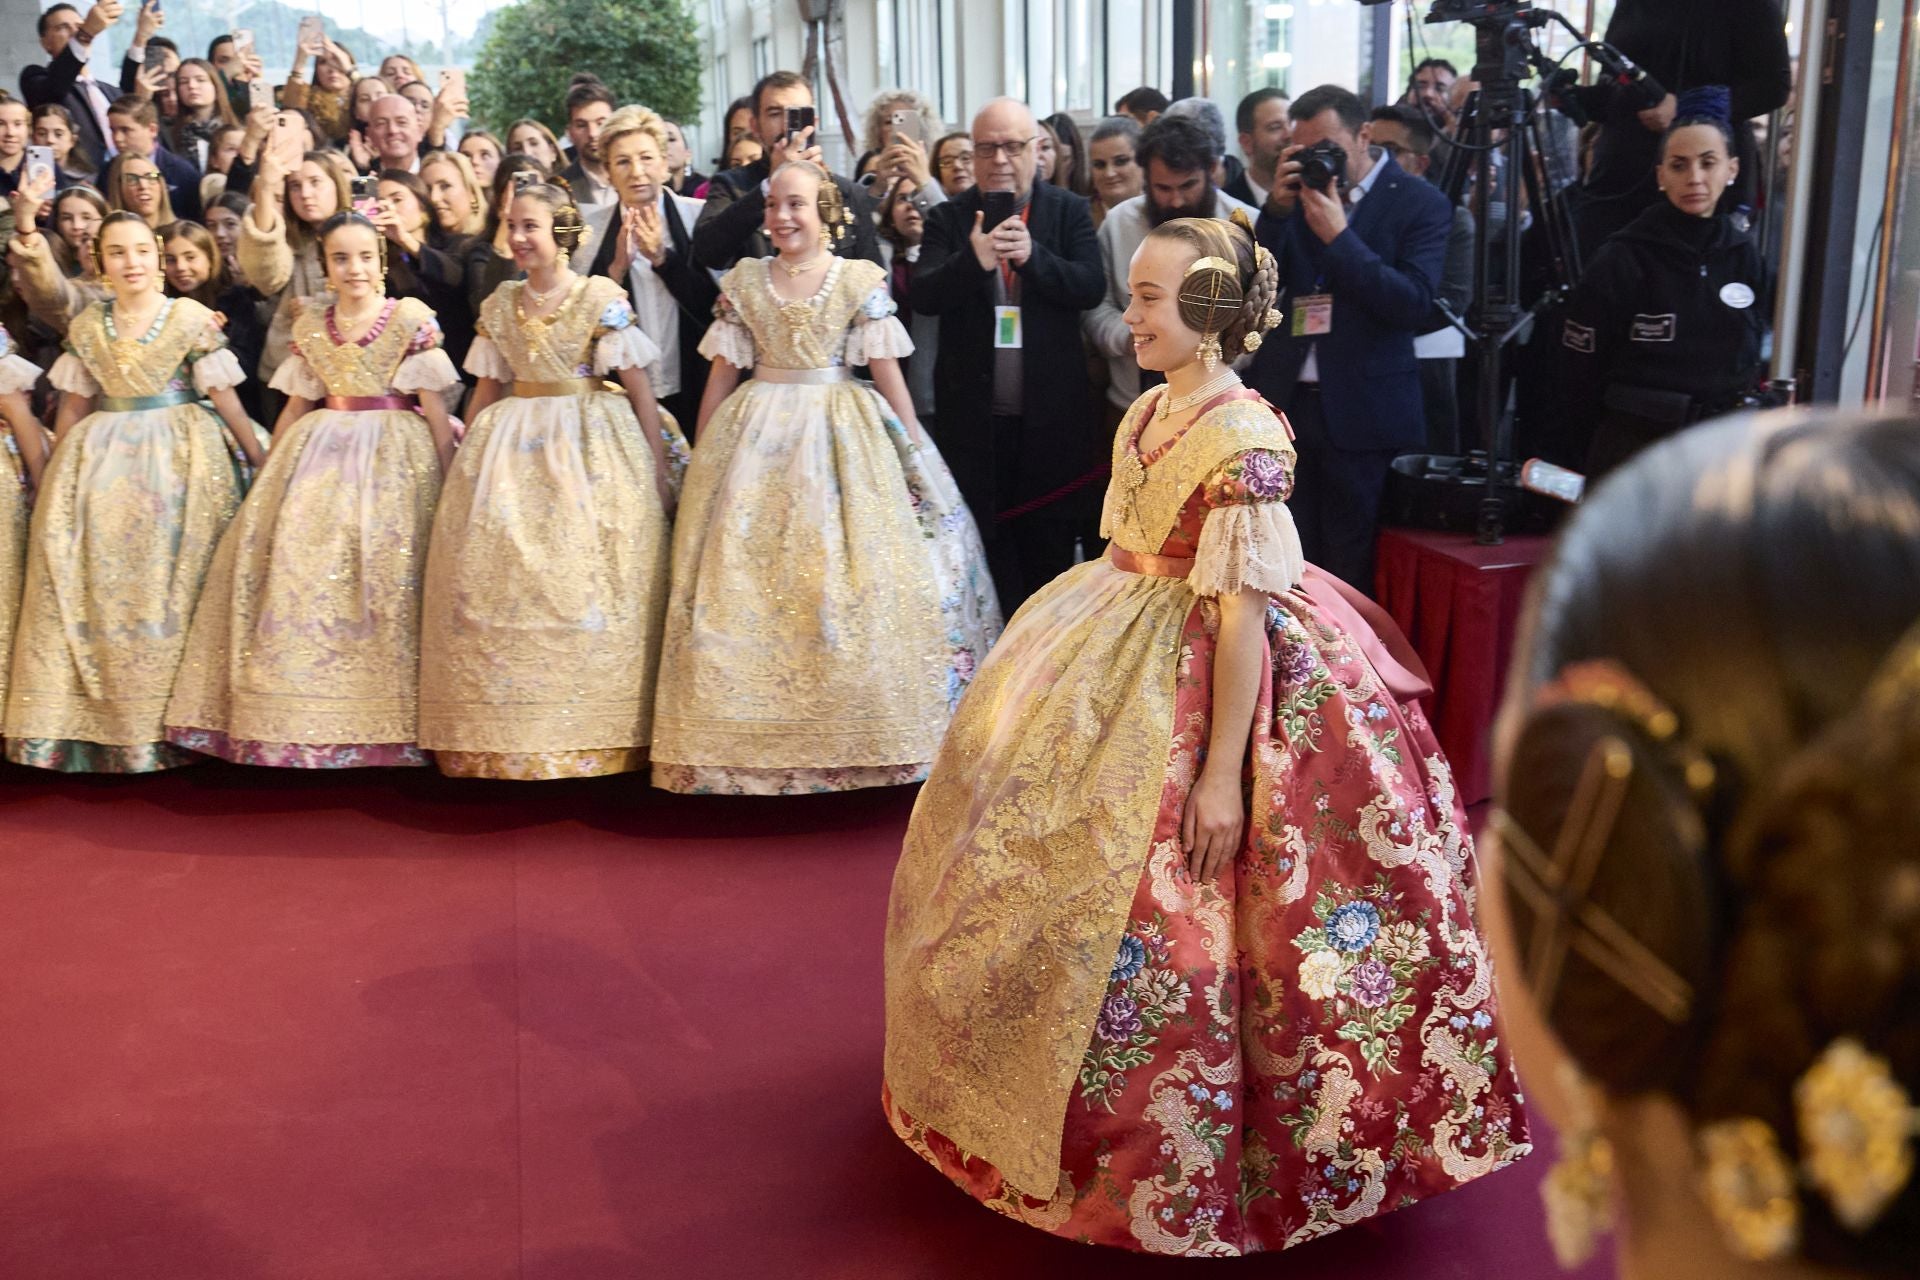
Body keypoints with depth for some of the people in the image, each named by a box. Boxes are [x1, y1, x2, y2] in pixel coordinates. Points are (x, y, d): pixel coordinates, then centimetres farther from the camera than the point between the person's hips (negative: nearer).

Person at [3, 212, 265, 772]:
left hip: (180, 460, -3)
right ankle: (92, 724, 9)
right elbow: (74, 406, 14)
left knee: (167, 585, -1)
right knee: (92, 585, 1)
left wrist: (263, 461, -5)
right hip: (101, 464, 3)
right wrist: (53, 473, 15)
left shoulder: (194, 319, -2)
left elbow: (224, 397, -2)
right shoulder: (86, 327, 8)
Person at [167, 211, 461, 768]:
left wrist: (451, 480, -8)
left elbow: (434, 409, -3)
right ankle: (304, 720, 2)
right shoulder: (310, 325, 11)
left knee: (382, 564, -11)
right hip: (320, 452, 4)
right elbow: (296, 406, 17)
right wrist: (269, 473, 18)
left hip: (392, 457, -4)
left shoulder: (412, 319, -1)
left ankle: (377, 719, -2)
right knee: (294, 553, -6)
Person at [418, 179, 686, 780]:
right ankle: (507, 736, 9)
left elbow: (637, 387, -5)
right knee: (498, 574, 0)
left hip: (591, 444, -4)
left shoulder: (601, 297, -4)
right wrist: (467, 458, 16)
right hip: (512, 444, 5)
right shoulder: (500, 303, 10)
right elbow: (488, 390, 16)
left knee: (584, 582, -6)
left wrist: (660, 465, -9)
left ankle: (593, 735, 4)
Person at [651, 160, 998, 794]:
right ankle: (755, 740, 11)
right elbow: (721, 374, 10)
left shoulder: (861, 280, -1)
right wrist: (702, 457, 10)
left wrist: (915, 453, -2)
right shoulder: (743, 281, 7)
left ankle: (851, 735, 8)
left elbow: (888, 373, -1)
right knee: (741, 582, 0)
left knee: (847, 585, -4)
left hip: (843, 437, -2)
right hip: (757, 436, 2)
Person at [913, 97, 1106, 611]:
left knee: (1051, 542, 11)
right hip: (975, 417, 0)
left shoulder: (1069, 210, 2)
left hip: (1051, 414, 0)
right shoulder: (949, 218, 1)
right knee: (988, 542, 10)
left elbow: (1090, 287, -10)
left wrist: (1032, 255, -26)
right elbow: (923, 296, -11)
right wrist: (974, 260, -30)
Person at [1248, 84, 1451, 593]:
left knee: (1353, 576, 2)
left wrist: (1338, 236, -17)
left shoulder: (1419, 203, -1)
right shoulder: (1299, 195, 11)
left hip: (1363, 414, -4)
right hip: (1286, 402, 4)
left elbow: (1415, 304, -13)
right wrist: (1276, 210, -8)